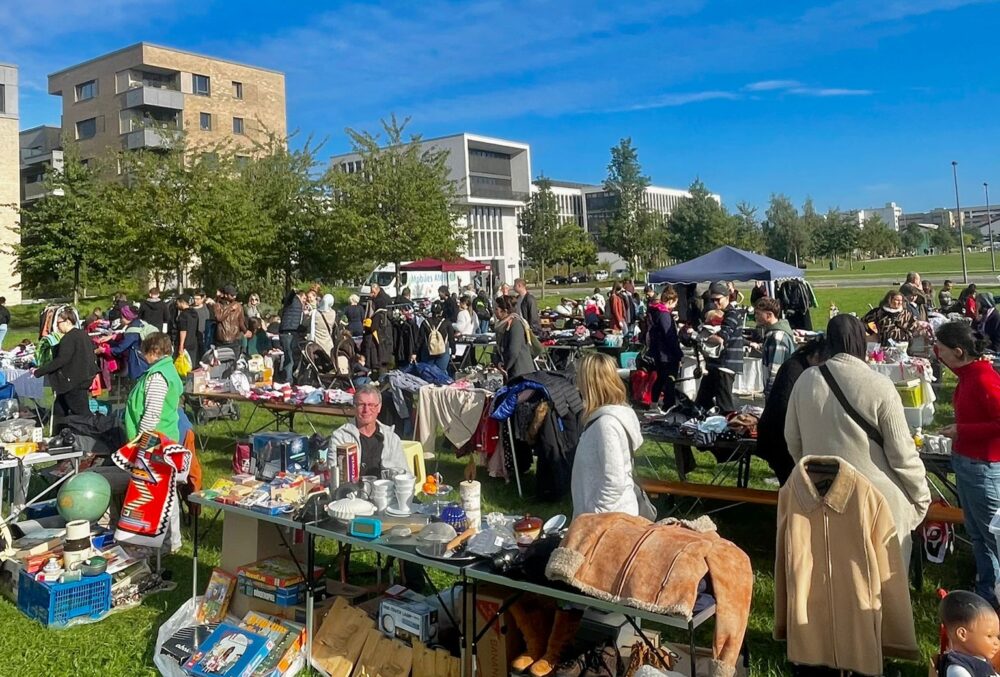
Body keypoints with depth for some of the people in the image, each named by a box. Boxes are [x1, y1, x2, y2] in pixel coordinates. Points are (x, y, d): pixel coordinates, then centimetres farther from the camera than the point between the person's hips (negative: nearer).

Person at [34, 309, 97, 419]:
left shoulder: (69, 338, -17)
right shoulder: (83, 334, 10)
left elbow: (60, 361, -22)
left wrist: (39, 371, -16)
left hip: (73, 383, -10)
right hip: (84, 379, 10)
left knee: (81, 414, -4)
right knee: (59, 411, 18)